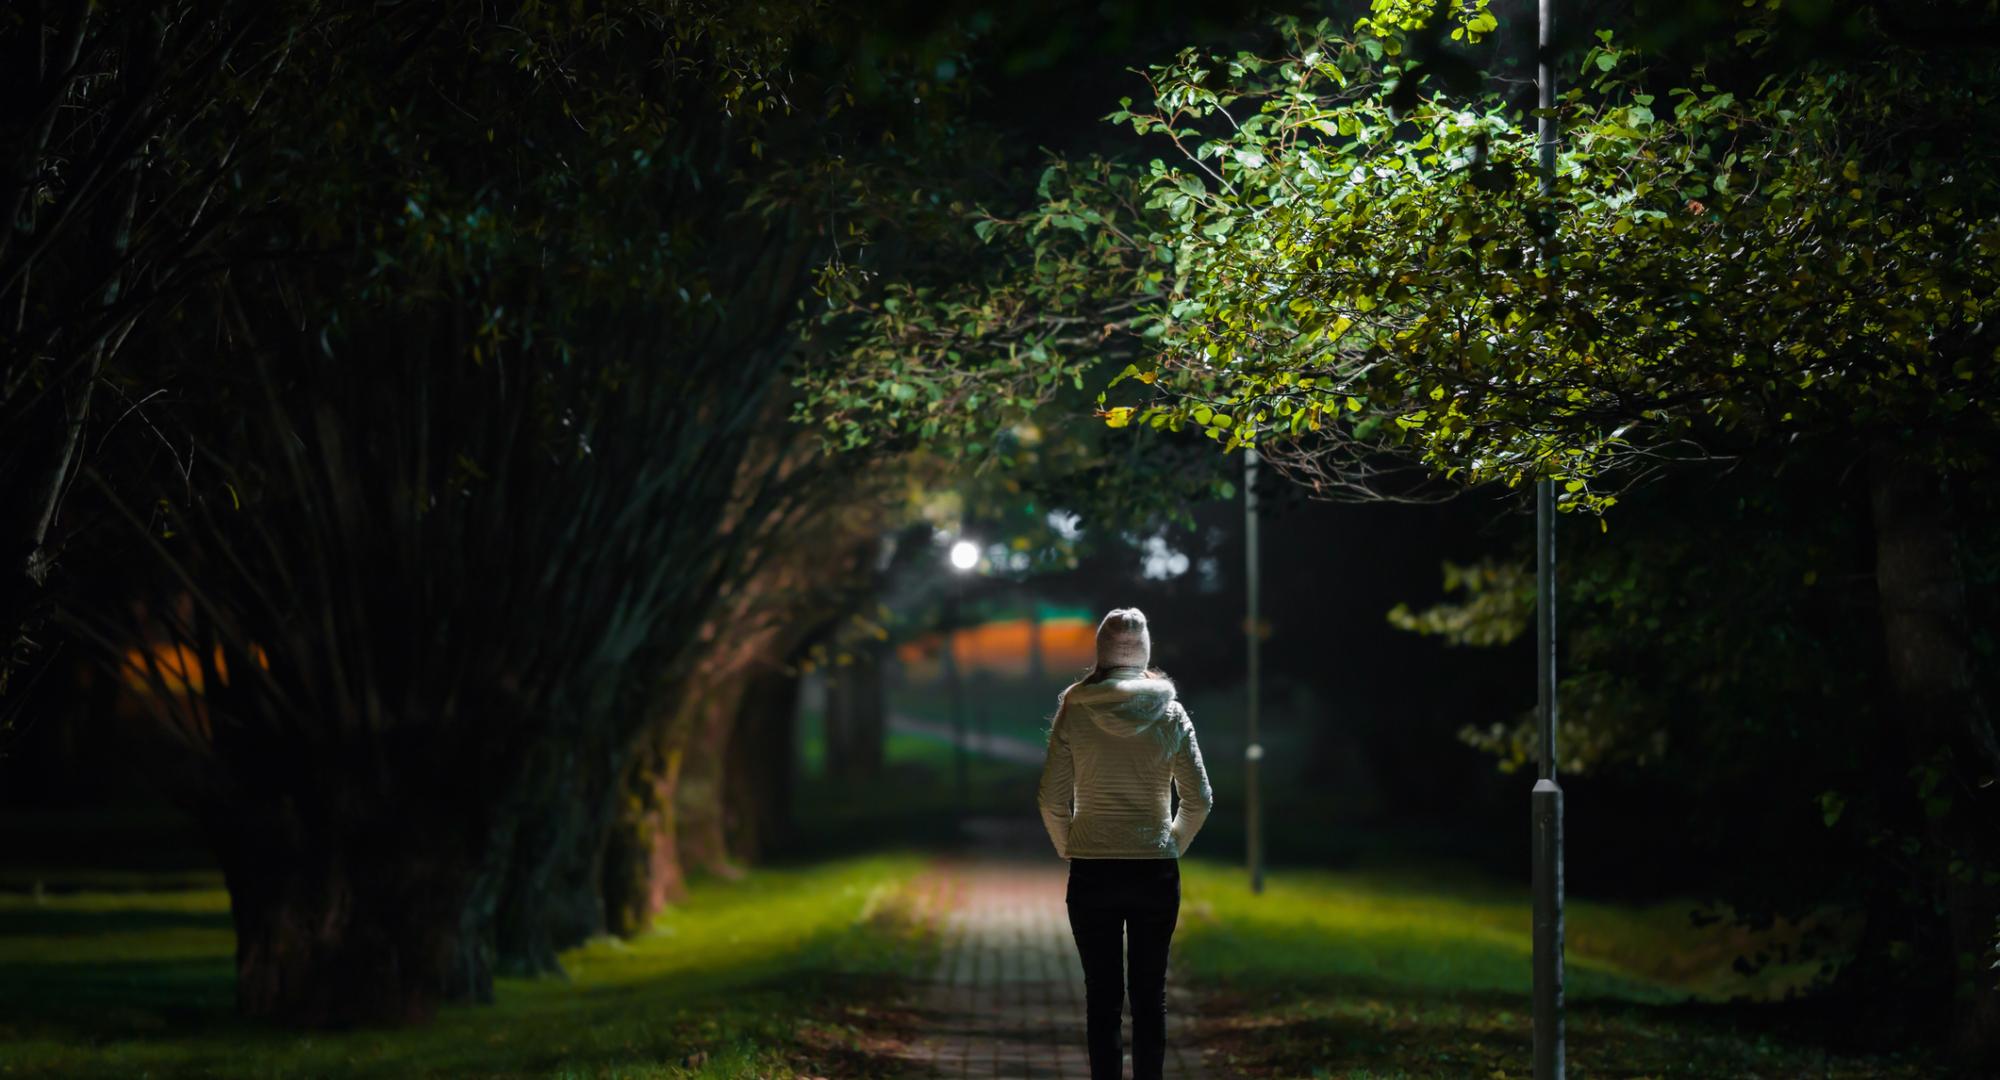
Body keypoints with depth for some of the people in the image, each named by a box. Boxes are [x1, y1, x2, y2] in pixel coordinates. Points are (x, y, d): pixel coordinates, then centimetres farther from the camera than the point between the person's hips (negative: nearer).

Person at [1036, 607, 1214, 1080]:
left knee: (1102, 995, 5)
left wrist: (1069, 850, 10)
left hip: (1092, 871, -1)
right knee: (1150, 993, 9)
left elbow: (1051, 799, -4)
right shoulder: (1170, 713, -2)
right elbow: (1198, 799, 0)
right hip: (1156, 870, 1)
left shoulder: (1074, 710, -5)